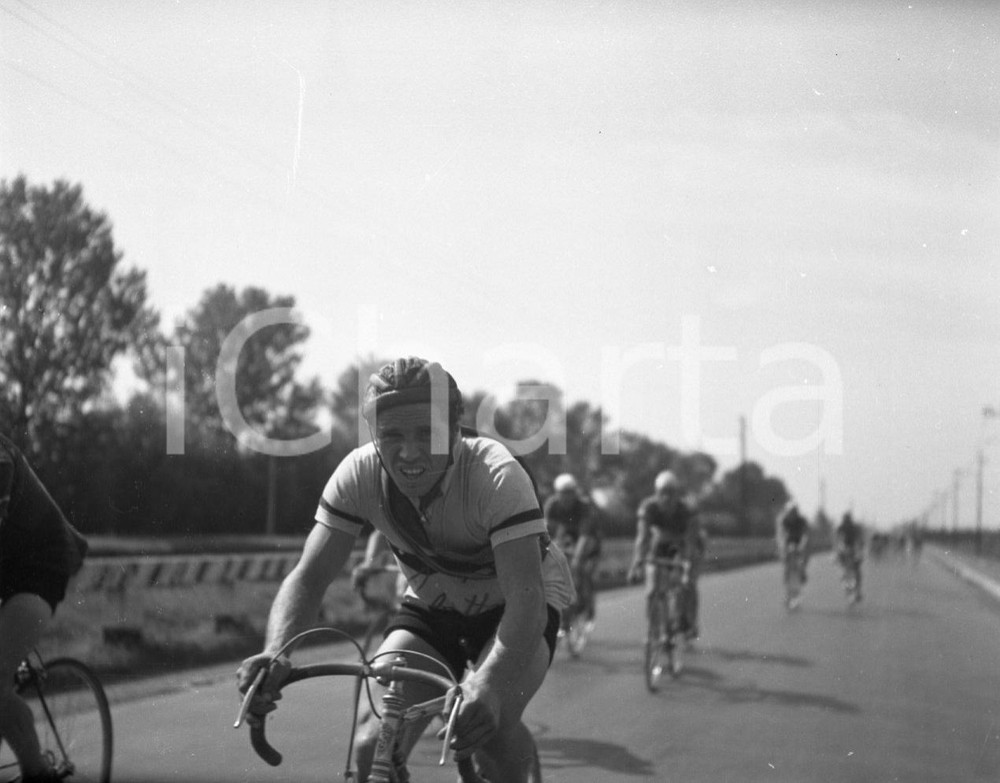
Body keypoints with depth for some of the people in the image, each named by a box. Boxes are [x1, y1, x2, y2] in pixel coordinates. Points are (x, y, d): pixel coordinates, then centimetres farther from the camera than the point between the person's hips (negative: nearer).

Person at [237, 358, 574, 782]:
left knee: (491, 725, -32)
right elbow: (310, 573, -23)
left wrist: (486, 687, -59)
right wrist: (275, 652, -44)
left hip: (513, 605, -3)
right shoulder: (359, 474, -22)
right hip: (432, 606, 3)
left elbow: (525, 597, -41)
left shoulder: (497, 476, -33)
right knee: (374, 749, -16)